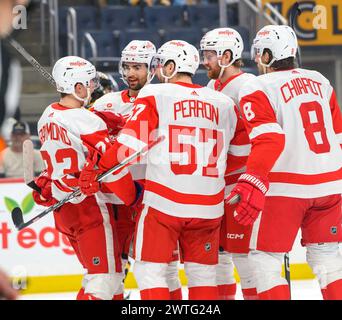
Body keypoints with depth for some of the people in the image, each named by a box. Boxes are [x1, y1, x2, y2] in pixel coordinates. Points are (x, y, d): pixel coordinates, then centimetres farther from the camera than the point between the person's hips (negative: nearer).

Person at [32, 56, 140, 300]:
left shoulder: (47, 117, 9)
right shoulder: (86, 121, -17)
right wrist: (132, 196, -3)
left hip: (62, 207, 9)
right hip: (91, 206, -9)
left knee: (97, 273, 19)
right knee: (106, 277, -8)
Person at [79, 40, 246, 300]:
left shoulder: (154, 95, -3)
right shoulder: (224, 103, 9)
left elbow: (130, 143, -9)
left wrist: (98, 170, -3)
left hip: (163, 202, -4)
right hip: (209, 206, 4)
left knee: (149, 270, 4)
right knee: (203, 273, 15)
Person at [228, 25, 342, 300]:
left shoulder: (258, 89, -7)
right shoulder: (319, 81, 12)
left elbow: (269, 139, -21)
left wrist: (254, 183, -30)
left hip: (286, 188, -6)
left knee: (264, 257, 3)